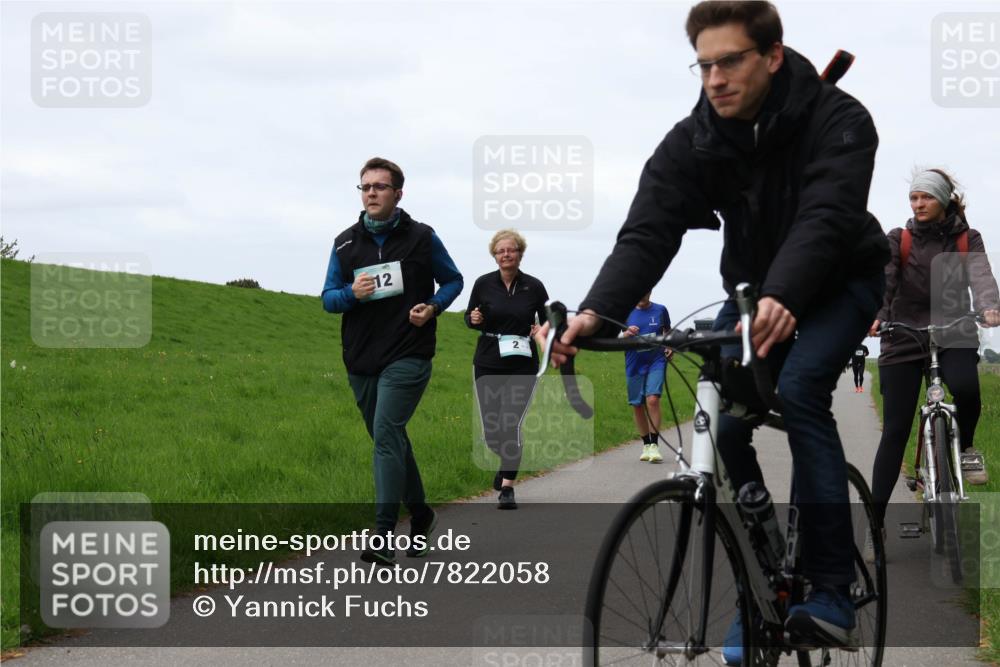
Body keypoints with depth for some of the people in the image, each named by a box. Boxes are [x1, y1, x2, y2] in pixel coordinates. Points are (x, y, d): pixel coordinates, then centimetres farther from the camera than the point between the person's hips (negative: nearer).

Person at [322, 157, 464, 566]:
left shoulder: (421, 237, 1)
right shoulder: (345, 243, 8)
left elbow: (453, 280, 11)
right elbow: (328, 298, 9)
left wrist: (432, 307, -8)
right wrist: (352, 293, -14)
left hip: (408, 358, -5)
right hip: (361, 362, 5)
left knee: (387, 434, -19)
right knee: (392, 440, 15)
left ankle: (384, 536, -22)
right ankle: (420, 515, 34)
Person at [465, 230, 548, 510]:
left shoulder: (534, 286, -1)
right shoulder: (484, 284, -1)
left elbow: (548, 320, 11)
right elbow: (469, 318, 10)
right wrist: (474, 319, -13)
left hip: (522, 364, -1)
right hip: (487, 363, 1)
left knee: (510, 424, -12)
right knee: (490, 430, 3)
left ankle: (507, 488, -5)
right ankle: (507, 460, 38)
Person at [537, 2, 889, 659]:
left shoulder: (838, 121, -25)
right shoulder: (691, 142, -16)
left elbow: (825, 219, -40)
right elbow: (647, 233, -26)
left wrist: (782, 300, -59)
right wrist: (595, 313, -45)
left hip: (840, 281, -4)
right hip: (755, 290, 4)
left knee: (799, 388, -29)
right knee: (722, 422, -14)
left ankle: (832, 593, -23)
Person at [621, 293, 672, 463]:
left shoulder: (660, 310, 4)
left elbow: (668, 332, 16)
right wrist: (626, 334, -18)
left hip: (656, 361, -2)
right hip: (634, 364, 2)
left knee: (653, 399, -18)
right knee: (637, 406, 6)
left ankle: (654, 445, -14)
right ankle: (646, 445, 22)